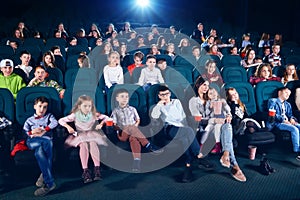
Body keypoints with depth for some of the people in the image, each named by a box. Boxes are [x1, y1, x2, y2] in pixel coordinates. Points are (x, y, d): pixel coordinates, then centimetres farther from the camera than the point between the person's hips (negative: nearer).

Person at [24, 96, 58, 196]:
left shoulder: (49, 116, 27)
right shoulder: (29, 120, 29)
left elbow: (54, 123, 4)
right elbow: (24, 131, 14)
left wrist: (43, 129, -3)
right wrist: (32, 132, -4)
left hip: (46, 139, 1)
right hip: (32, 141, -1)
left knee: (39, 151, -39)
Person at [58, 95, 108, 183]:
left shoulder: (94, 114, 1)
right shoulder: (75, 115, -2)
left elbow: (106, 117, 9)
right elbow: (61, 120, 0)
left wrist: (101, 124, -9)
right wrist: (68, 127, -16)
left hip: (92, 134, 0)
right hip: (80, 135, 0)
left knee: (93, 143, -34)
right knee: (83, 145, -34)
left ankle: (97, 168, -38)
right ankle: (85, 170, -37)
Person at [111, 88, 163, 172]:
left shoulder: (132, 109, 17)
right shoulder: (115, 111, 13)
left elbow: (138, 121, 20)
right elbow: (114, 124, 5)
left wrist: (134, 126, -2)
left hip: (133, 132, 2)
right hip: (122, 134, -2)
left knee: (133, 138, -38)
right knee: (131, 127, -38)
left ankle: (137, 160, -57)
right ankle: (149, 146, -46)